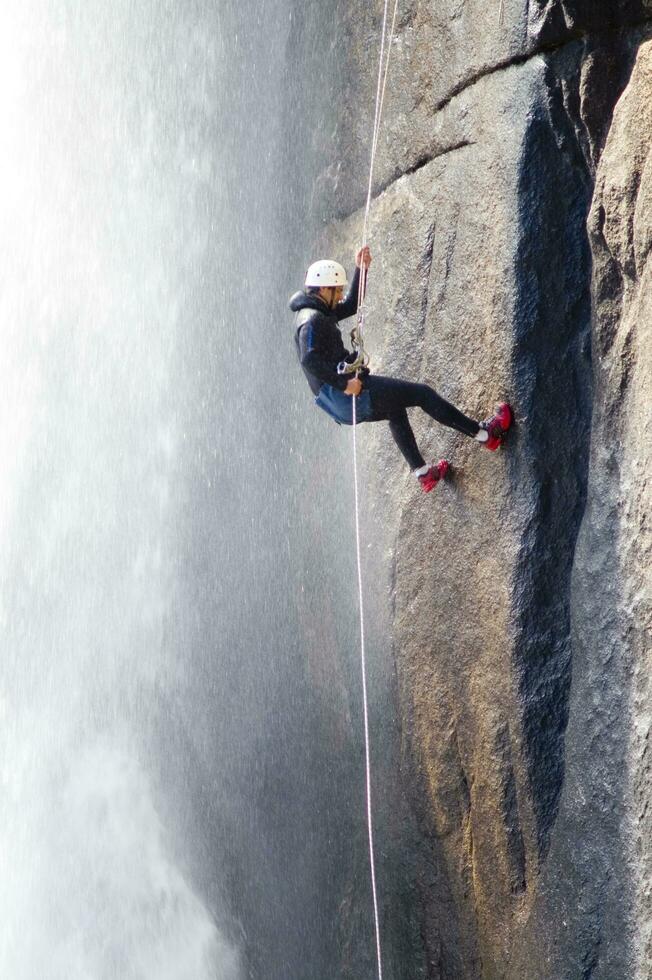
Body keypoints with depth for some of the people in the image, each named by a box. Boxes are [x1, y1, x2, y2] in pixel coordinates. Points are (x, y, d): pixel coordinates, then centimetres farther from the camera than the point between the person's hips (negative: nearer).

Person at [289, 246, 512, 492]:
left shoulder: (315, 313, 15)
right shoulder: (313, 320, -16)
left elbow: (351, 305, 28)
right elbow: (309, 359, -30)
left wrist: (361, 269, 18)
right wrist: (344, 384, -27)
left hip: (339, 404, 11)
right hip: (349, 394, -11)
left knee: (395, 409, 35)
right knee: (422, 394, -1)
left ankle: (421, 471, 41)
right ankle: (484, 434, 7)